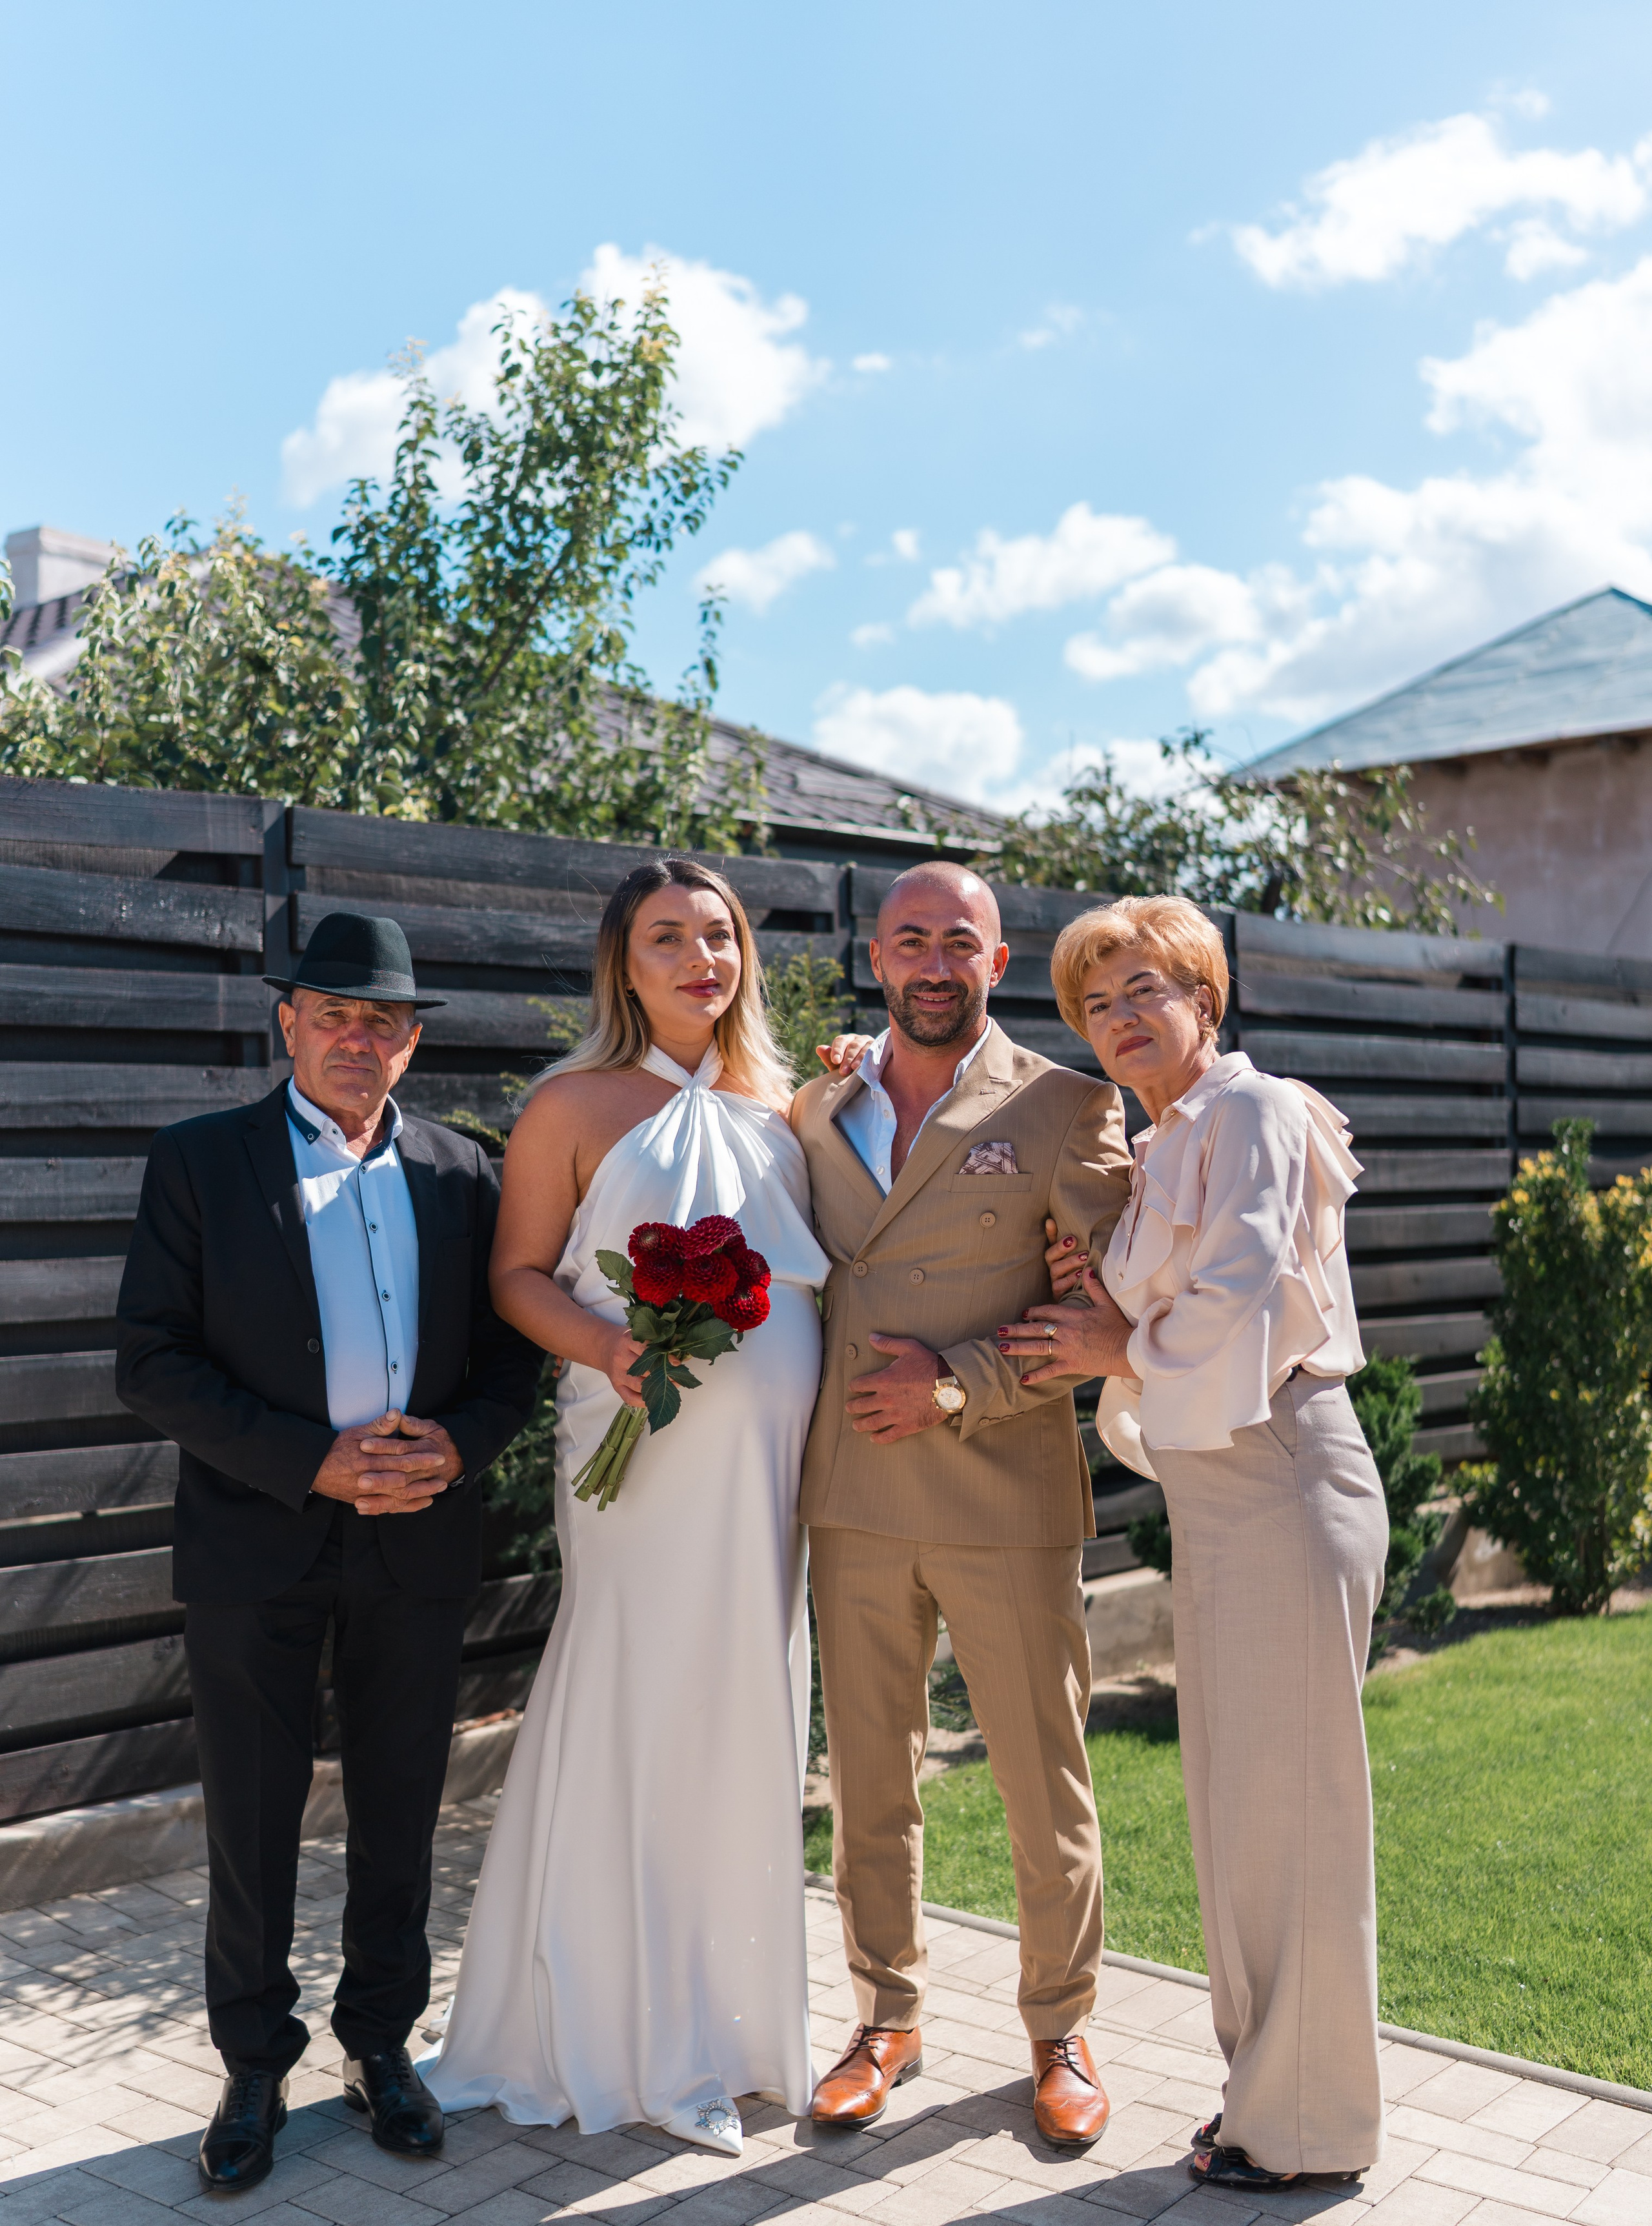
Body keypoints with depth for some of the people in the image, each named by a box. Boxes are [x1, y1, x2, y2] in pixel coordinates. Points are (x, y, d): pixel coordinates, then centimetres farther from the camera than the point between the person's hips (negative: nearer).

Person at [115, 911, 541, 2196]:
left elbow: (512, 1350, 8)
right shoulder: (199, 1163, -2)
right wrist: (315, 1461, -17)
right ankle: (255, 2068, 28)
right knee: (252, 1818, 9)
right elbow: (153, 1363, -9)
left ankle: (382, 2044, 33)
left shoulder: (462, 1175, 6)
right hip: (257, 1543, -2)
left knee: (401, 1813, 14)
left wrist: (459, 1443, -13)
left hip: (420, 1542, 3)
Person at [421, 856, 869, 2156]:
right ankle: (635, 2033, 19)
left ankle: (726, 2013, 27)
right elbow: (519, 1275, -3)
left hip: (774, 1453, 5)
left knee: (750, 1716, 11)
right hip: (650, 1445, -5)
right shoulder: (575, 1105, -2)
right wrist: (606, 1347, -18)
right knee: (641, 1717, 1)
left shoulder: (780, 1103, 12)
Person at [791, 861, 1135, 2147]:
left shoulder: (1068, 1107, -3)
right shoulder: (816, 1112, 9)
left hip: (1006, 1502, -3)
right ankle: (889, 2023, 31)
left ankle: (1062, 2031, 28)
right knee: (869, 1785, 13)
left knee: (1047, 1789, 8)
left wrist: (963, 1387, -15)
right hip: (852, 1498, 3)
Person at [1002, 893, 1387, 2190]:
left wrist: (1122, 1353, -7)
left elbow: (1246, 1304, -21)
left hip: (1279, 1483, -9)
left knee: (1287, 1794, 1)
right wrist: (1113, 1335, 2)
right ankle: (1266, 2078, 32)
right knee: (1235, 1797, 17)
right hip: (1213, 1492, 10)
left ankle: (1308, 2123, 16)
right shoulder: (1160, 1148, 17)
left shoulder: (1254, 1112, -10)